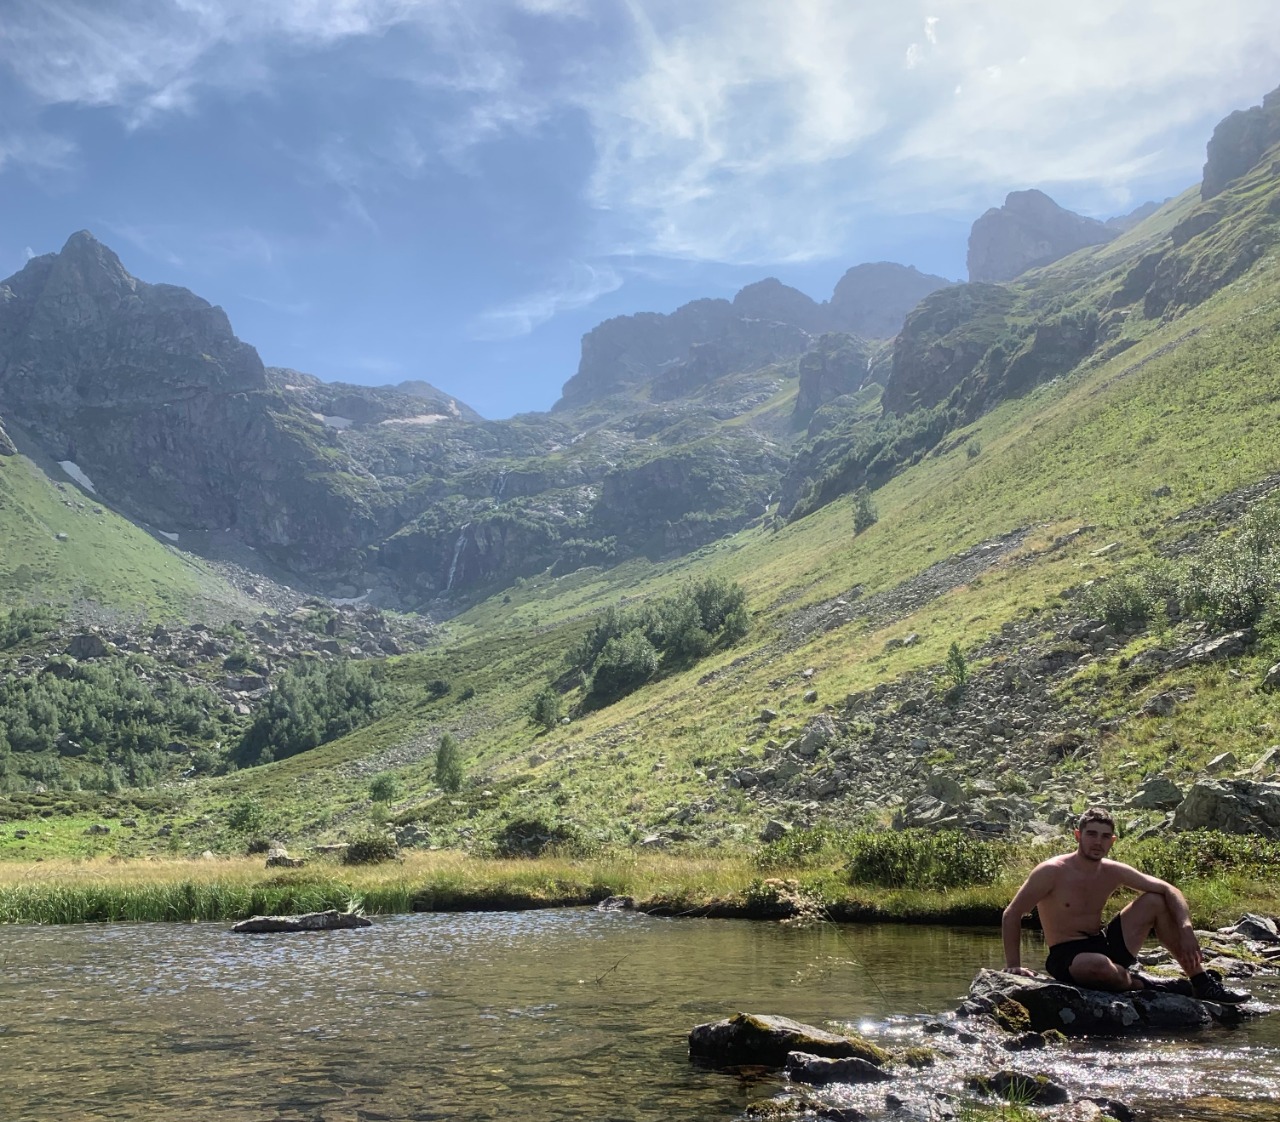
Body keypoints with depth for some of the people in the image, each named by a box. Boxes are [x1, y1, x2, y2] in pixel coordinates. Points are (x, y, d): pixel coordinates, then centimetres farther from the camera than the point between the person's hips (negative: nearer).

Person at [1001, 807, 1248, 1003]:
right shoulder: (1052, 872, -15)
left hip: (1105, 944, 7)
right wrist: (1014, 965, -20)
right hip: (1067, 958, -7)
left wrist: (1186, 929, -13)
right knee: (1098, 965, -43)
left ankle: (1202, 982, 4)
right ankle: (1144, 985, -11)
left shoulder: (1113, 872, 1)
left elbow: (1169, 890, 4)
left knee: (1155, 901, 1)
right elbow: (1012, 915, -14)